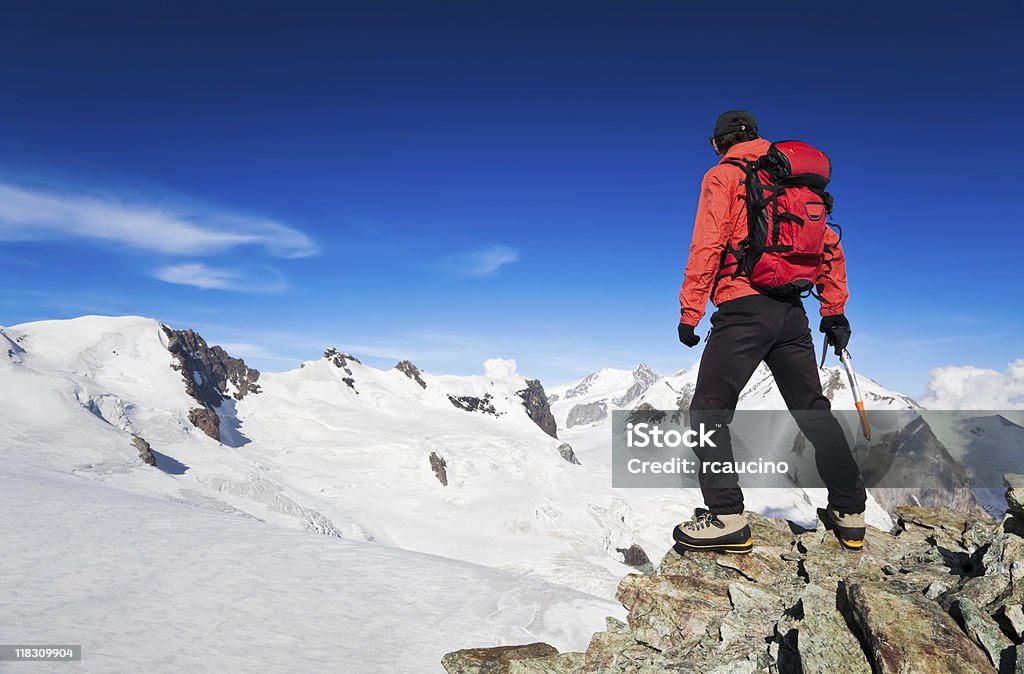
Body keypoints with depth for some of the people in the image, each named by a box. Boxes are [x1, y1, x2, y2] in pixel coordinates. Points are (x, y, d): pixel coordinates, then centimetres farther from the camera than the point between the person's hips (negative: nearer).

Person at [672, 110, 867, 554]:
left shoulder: (723, 175, 2)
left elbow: (708, 245, -11)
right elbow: (830, 246, 17)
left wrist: (689, 311, -11)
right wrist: (834, 311, 20)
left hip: (744, 307, -7)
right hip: (792, 311, 7)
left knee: (709, 412, -2)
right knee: (813, 410, 16)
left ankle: (727, 518, -9)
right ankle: (849, 513, 22)